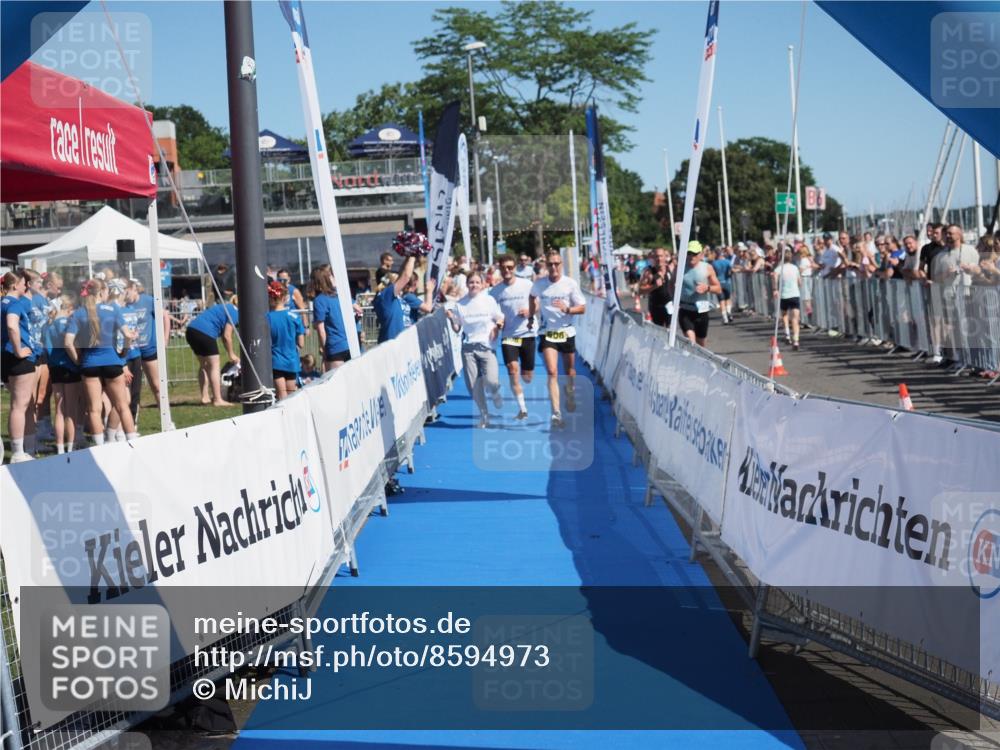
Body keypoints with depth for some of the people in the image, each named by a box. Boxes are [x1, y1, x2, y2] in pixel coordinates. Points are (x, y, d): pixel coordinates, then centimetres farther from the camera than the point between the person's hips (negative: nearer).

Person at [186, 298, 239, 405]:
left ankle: (205, 397, 21)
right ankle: (218, 400, -4)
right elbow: (227, 337, -7)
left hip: (191, 329, 10)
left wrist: (231, 354, 27)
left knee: (204, 365, 19)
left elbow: (224, 336, 28)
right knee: (214, 366, -3)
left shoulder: (227, 307, 25)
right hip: (204, 332, -10)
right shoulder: (234, 313, -3)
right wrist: (231, 355, 5)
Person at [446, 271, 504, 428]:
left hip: (486, 346, -2)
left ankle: (495, 394, 17)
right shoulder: (460, 304, 2)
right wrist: (452, 319, -11)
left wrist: (496, 328, -12)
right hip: (468, 347, 2)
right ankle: (484, 415, 18)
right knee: (474, 386, 0)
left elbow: (500, 320, 8)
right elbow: (457, 329, 7)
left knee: (491, 381, -20)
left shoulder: (489, 301, 0)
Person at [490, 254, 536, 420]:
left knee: (527, 376, 6)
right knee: (513, 369, -19)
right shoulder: (495, 291, -2)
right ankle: (522, 409, -14)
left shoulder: (527, 285, -5)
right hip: (508, 336, 0)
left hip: (527, 333, 0)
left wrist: (529, 311, -15)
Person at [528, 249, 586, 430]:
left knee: (570, 370, 16)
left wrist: (567, 309, -23)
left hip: (567, 332, 1)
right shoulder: (539, 284, -4)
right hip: (547, 333, -1)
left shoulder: (571, 284, -8)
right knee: (552, 373, -14)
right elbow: (532, 297, 19)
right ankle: (556, 413, -19)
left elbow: (582, 308, -5)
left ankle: (571, 396, 46)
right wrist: (531, 316, 15)